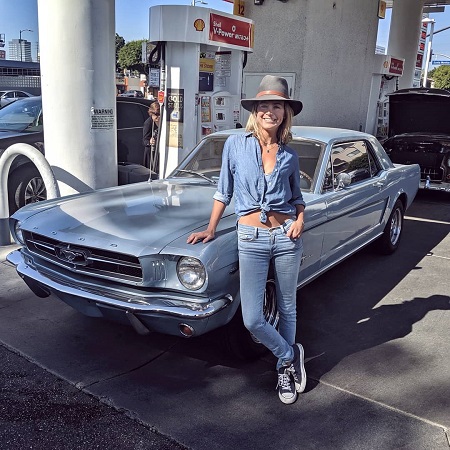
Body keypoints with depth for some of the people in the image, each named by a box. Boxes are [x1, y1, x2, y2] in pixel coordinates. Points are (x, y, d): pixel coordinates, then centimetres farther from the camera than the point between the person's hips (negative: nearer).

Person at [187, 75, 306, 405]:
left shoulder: (290, 154, 4)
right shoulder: (236, 145, -1)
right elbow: (224, 191, 6)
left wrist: (301, 219, -2)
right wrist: (211, 229, 2)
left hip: (286, 236, 2)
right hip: (251, 239, -1)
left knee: (287, 309, 14)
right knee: (252, 320, -6)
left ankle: (285, 369, 37)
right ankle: (291, 355, 24)